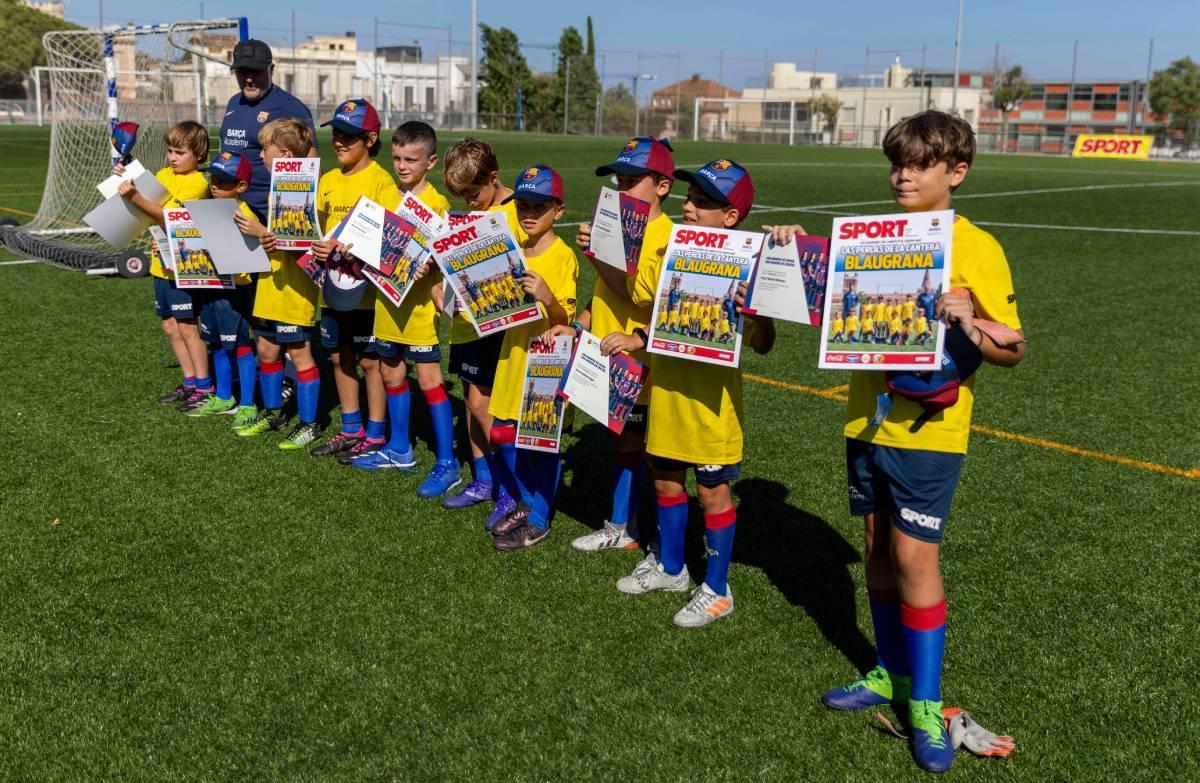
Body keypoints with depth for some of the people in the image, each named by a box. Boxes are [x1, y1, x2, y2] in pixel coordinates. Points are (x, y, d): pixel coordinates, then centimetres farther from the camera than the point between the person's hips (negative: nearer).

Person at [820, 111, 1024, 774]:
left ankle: (925, 704, 11)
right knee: (878, 547, 13)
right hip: (867, 419, 5)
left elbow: (1013, 350, -6)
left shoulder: (975, 248, -8)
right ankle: (891, 673, 29)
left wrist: (970, 328, -26)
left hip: (929, 427, -5)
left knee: (914, 555, -4)